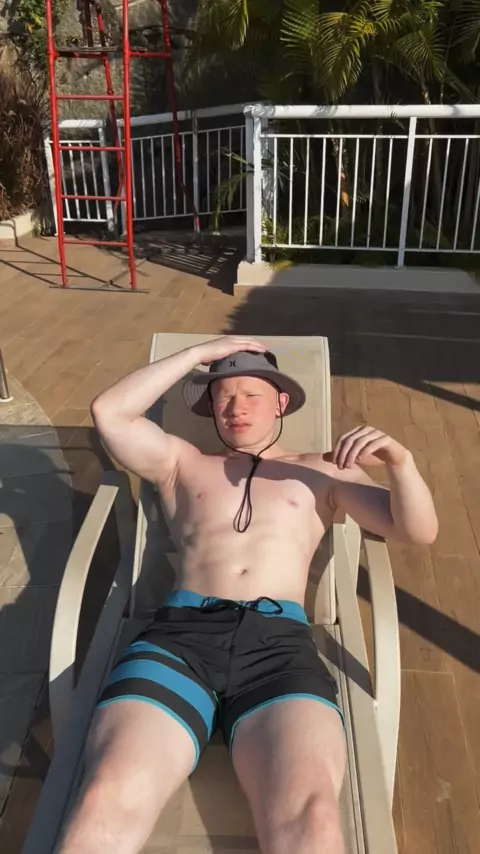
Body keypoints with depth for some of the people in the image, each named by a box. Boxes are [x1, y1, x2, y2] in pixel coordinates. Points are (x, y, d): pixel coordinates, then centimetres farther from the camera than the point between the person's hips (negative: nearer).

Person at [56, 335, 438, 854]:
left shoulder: (322, 472, 25)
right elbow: (109, 413, 13)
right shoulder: (182, 462, 28)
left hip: (279, 643, 0)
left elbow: (418, 531, 16)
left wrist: (399, 459, -5)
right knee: (108, 803, -29)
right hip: (181, 635, 1)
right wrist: (201, 354, 16)